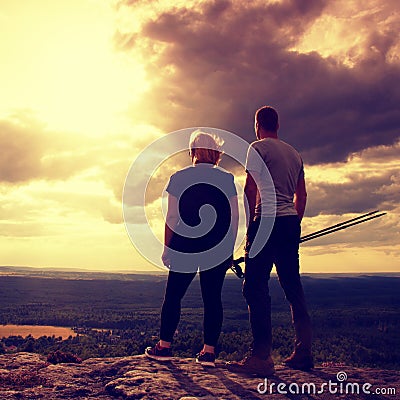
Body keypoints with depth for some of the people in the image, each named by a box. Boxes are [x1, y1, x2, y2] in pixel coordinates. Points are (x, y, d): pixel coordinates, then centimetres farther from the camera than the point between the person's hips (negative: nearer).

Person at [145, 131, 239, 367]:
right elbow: (234, 217, 2)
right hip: (217, 247, 1)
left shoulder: (179, 178, 1)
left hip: (185, 245, -1)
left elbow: (172, 217, -2)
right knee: (212, 297, 5)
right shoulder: (227, 179, 4)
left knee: (174, 295, 9)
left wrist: (167, 248, 5)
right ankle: (209, 351, 5)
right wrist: (230, 250, 9)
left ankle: (165, 346, 15)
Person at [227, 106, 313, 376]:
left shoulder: (258, 148, -1)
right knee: (293, 286, 12)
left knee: (256, 286, -8)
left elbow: (251, 188, -9)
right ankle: (304, 352, 14)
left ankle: (261, 356, -12)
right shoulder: (294, 154, 20)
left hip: (267, 220, -7)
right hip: (291, 222, 8)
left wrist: (250, 224, -5)